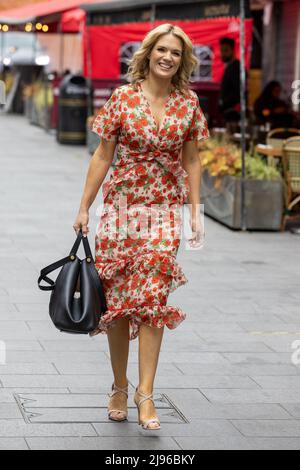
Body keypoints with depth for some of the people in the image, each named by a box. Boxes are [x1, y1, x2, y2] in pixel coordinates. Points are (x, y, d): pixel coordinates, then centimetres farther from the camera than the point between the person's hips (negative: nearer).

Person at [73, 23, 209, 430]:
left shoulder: (188, 103, 3)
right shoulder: (123, 98, -2)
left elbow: (191, 161, 9)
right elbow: (102, 156, 1)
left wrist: (195, 212, 4)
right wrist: (84, 208, -1)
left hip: (166, 210, 0)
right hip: (121, 206, 0)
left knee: (153, 299, -9)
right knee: (116, 298, 4)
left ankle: (145, 392, -7)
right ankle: (119, 386, 18)